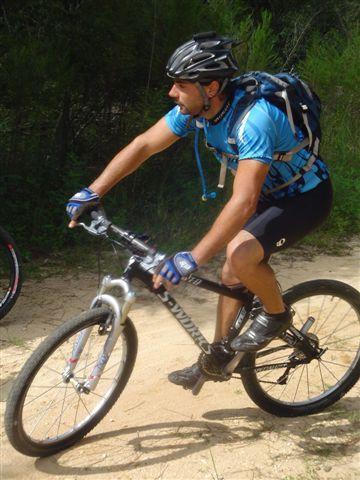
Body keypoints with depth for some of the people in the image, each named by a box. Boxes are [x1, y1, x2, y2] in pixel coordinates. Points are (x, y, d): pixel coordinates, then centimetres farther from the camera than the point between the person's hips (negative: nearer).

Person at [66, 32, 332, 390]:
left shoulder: (252, 118, -37)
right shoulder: (195, 108, -13)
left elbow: (243, 203, -44)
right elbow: (143, 145, -7)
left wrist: (192, 259, -46)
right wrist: (91, 193, -14)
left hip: (306, 196, -8)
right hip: (270, 192, 8)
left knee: (241, 254, -29)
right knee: (231, 274, 9)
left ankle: (276, 314, -1)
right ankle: (218, 355, 25)